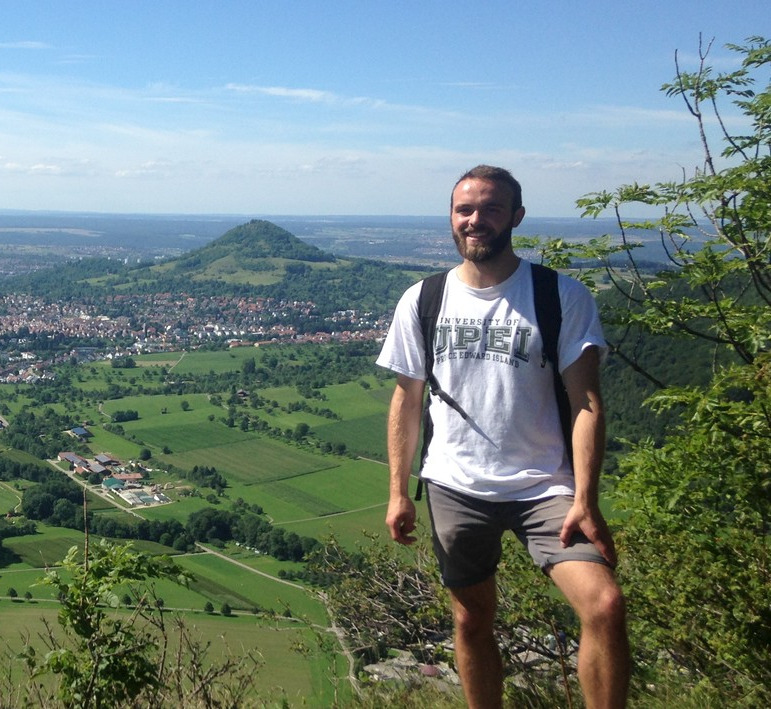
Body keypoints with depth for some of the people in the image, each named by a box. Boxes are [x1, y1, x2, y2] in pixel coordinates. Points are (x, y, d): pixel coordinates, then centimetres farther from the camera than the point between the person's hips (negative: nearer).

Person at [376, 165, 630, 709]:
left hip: (544, 486, -2)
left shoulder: (564, 297, -6)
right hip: (454, 488, 2)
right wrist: (398, 492, 5)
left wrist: (584, 499, -18)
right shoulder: (421, 303, 2)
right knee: (472, 622, 13)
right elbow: (407, 401, 7)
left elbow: (587, 402, -10)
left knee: (605, 606, -19)